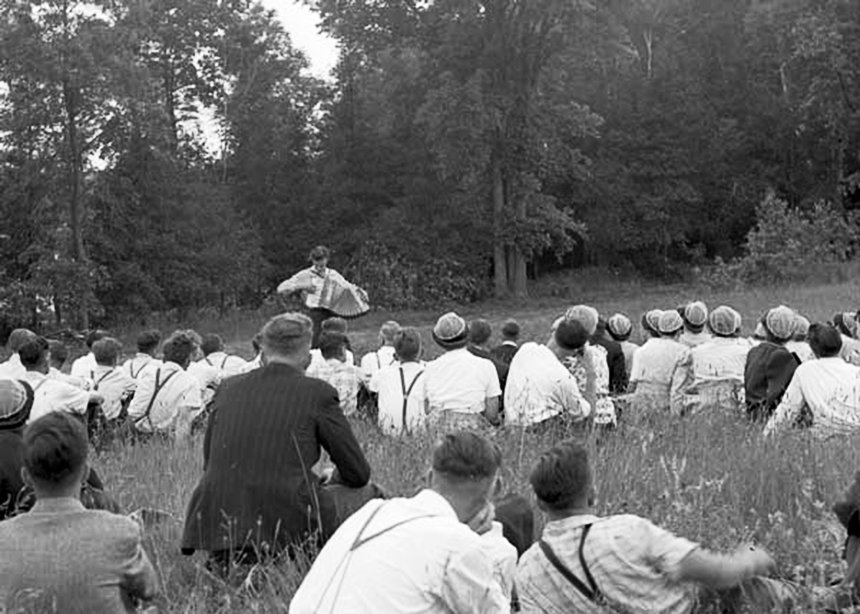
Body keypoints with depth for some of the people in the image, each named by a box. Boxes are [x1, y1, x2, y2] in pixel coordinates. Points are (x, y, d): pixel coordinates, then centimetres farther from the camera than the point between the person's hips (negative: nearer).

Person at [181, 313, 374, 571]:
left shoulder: (229, 388, 11)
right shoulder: (318, 393, 0)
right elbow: (358, 476, 5)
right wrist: (331, 485, 30)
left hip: (216, 529, 5)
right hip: (286, 529, -5)